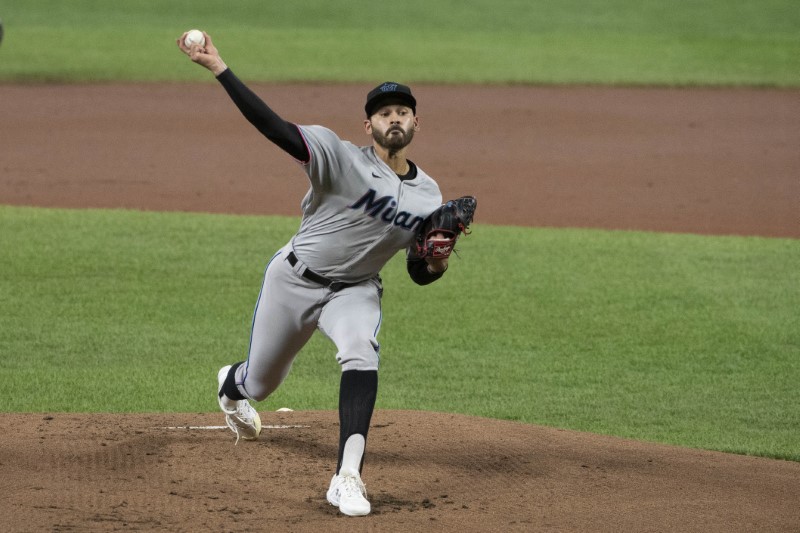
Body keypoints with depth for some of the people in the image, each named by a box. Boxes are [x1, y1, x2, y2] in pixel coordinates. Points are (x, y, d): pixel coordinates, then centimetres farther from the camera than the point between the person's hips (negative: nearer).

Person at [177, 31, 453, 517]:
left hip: (356, 291, 2)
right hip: (295, 280, -2)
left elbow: (417, 272, 5)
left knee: (362, 353, -31)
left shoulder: (428, 195, -4)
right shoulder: (341, 157, -21)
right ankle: (231, 386, 56)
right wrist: (219, 69, -44)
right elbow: (276, 128, -33)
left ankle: (348, 477, -37)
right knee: (260, 383, 14)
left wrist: (436, 266, -20)